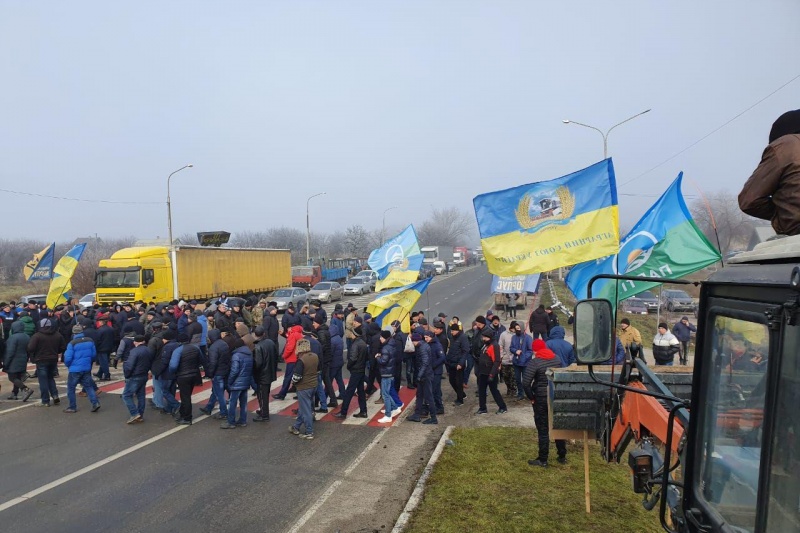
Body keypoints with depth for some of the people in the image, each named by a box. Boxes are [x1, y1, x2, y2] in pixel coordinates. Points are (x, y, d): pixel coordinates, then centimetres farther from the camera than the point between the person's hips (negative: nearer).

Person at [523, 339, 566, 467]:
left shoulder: (534, 362, -16)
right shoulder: (557, 358, 3)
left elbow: (525, 383, -20)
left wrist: (531, 398, -8)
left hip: (541, 399, -5)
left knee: (543, 430, 3)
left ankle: (542, 460, 11)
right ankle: (562, 456, 27)